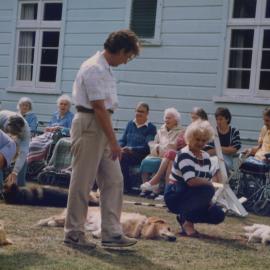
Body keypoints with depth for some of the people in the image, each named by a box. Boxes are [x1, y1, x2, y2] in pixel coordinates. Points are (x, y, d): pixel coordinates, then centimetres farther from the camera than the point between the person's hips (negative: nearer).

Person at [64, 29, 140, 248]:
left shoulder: (105, 68, 13)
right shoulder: (95, 69, -17)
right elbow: (99, 108, -21)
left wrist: (111, 140, 16)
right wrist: (114, 142, -20)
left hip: (102, 127, 10)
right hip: (89, 125, -10)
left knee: (114, 181, 8)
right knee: (83, 182, 0)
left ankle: (111, 233, 11)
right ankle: (74, 232, 11)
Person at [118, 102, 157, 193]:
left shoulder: (151, 128, 4)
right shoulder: (130, 124, 21)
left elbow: (147, 147, -7)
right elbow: (122, 140, 21)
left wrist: (131, 149, -17)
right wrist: (119, 147, -3)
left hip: (140, 155, -4)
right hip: (125, 152, 5)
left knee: (122, 157, -33)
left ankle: (127, 186, -22)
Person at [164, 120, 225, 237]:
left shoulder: (206, 156, 7)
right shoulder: (184, 155, -18)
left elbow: (207, 181, 8)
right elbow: (191, 181, -31)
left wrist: (208, 201, -9)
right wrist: (208, 183, -15)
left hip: (190, 198, 8)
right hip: (175, 196, -8)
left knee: (218, 215, -7)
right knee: (207, 190, -31)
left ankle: (184, 217, 11)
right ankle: (187, 221, -14)